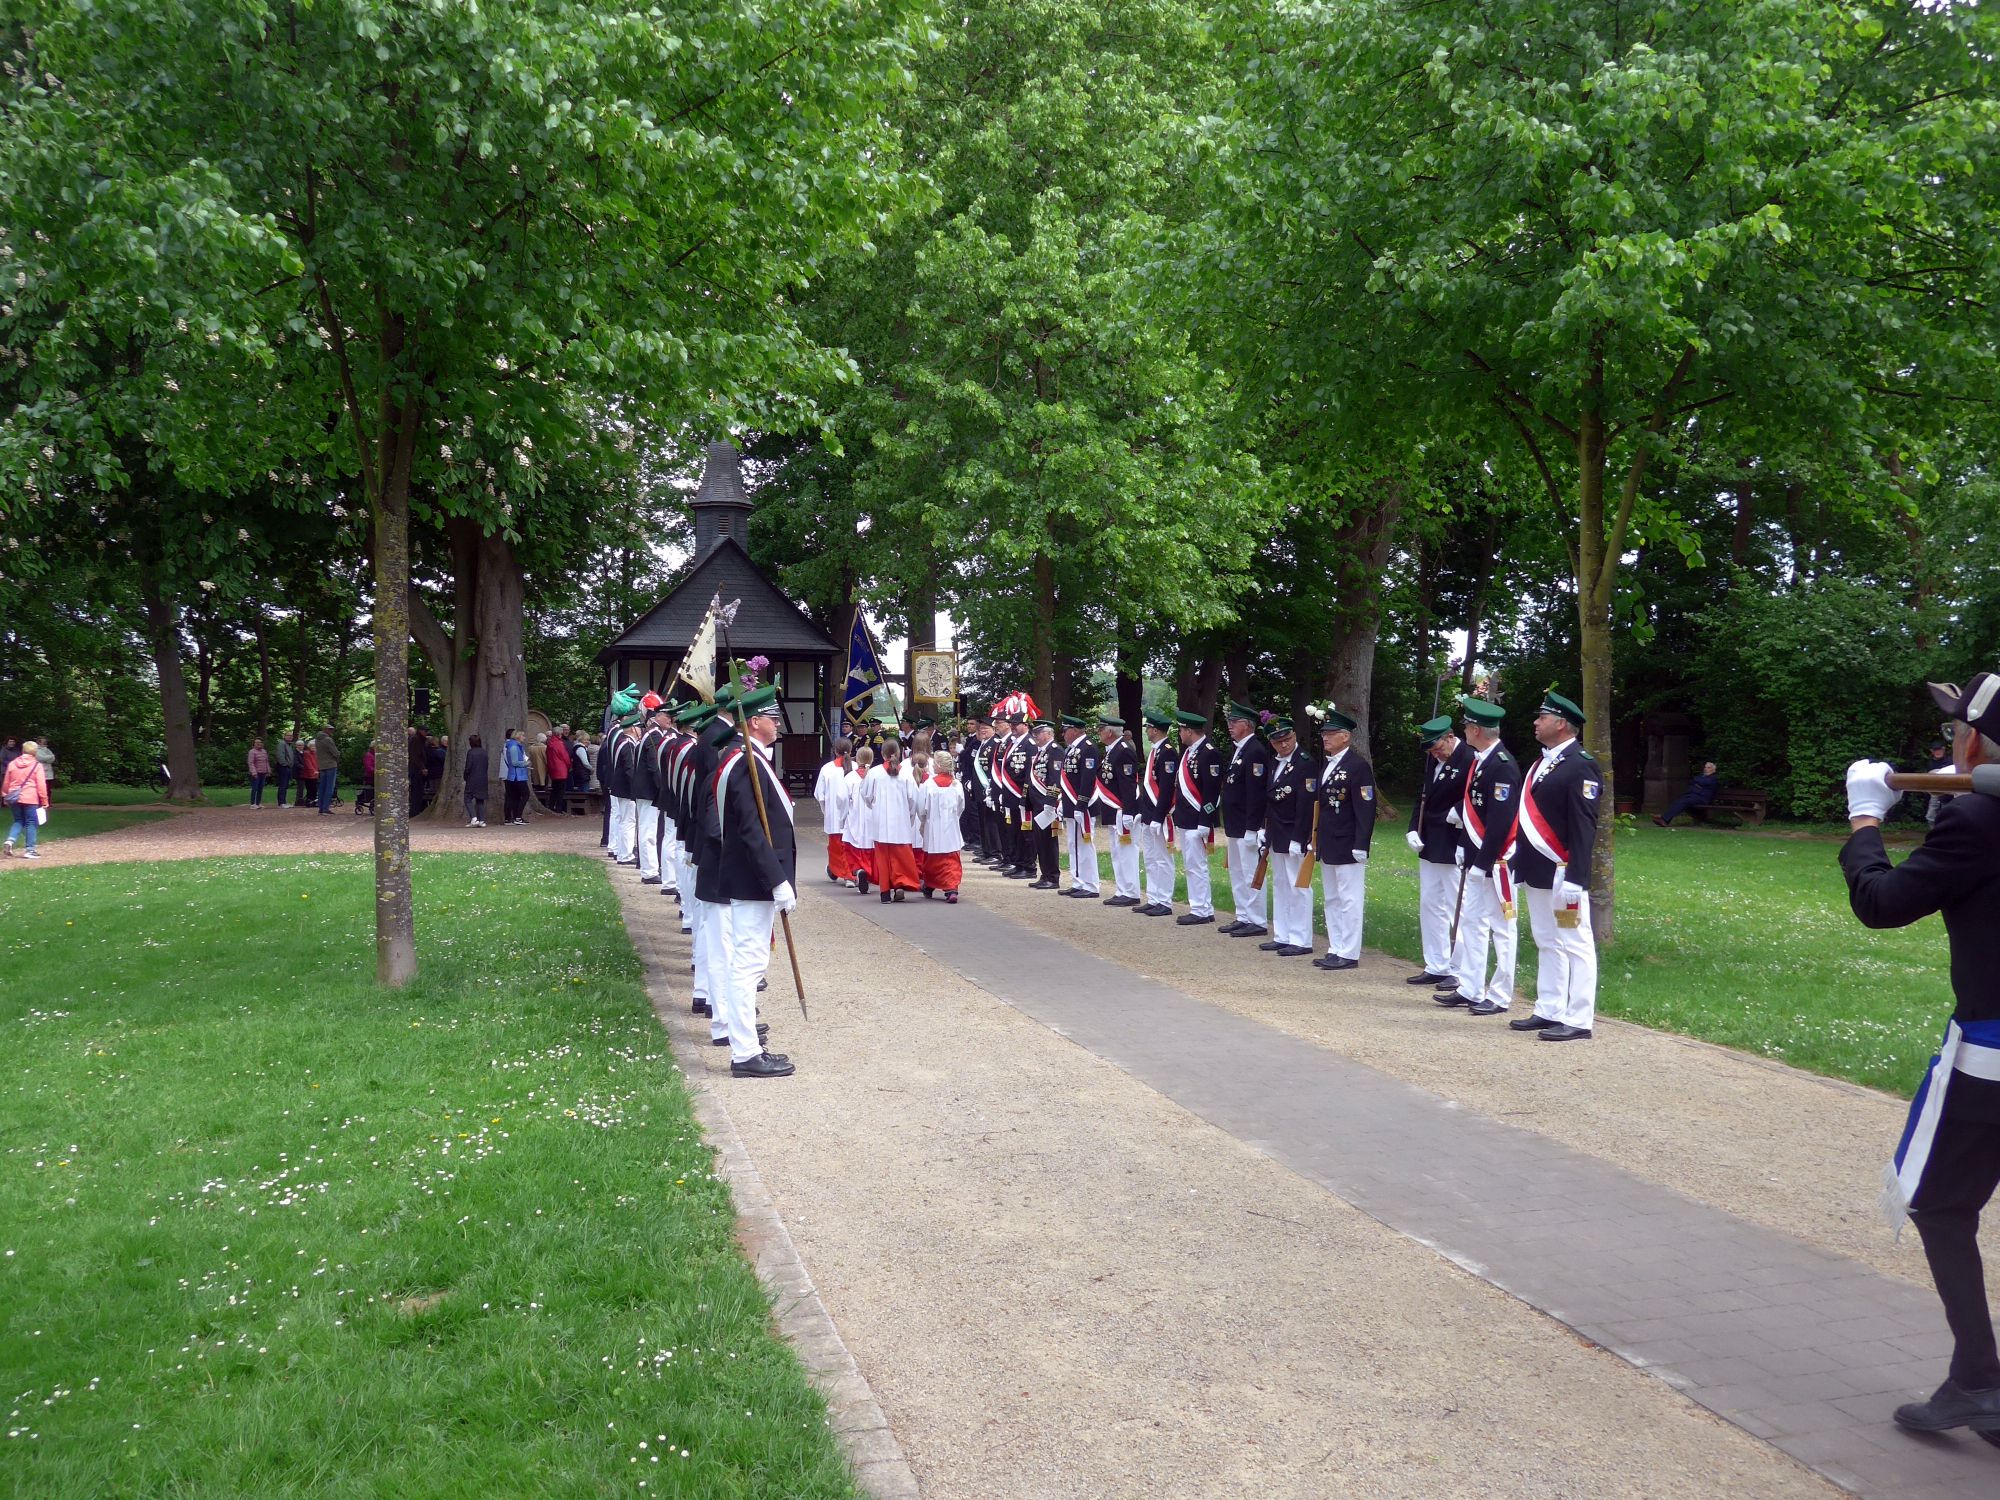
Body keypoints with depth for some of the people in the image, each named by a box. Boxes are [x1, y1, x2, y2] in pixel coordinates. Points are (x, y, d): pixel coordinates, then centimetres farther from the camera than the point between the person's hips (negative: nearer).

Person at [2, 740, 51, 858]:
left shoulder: (12, 764, 7)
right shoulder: (37, 765, -5)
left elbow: (6, 783, 12)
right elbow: (41, 785, -7)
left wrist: (5, 797, 23)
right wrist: (44, 801, -1)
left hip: (14, 799, 4)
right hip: (30, 799, -4)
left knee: (18, 821, 18)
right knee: (31, 823, 3)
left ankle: (10, 841, -4)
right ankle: (30, 849, 1)